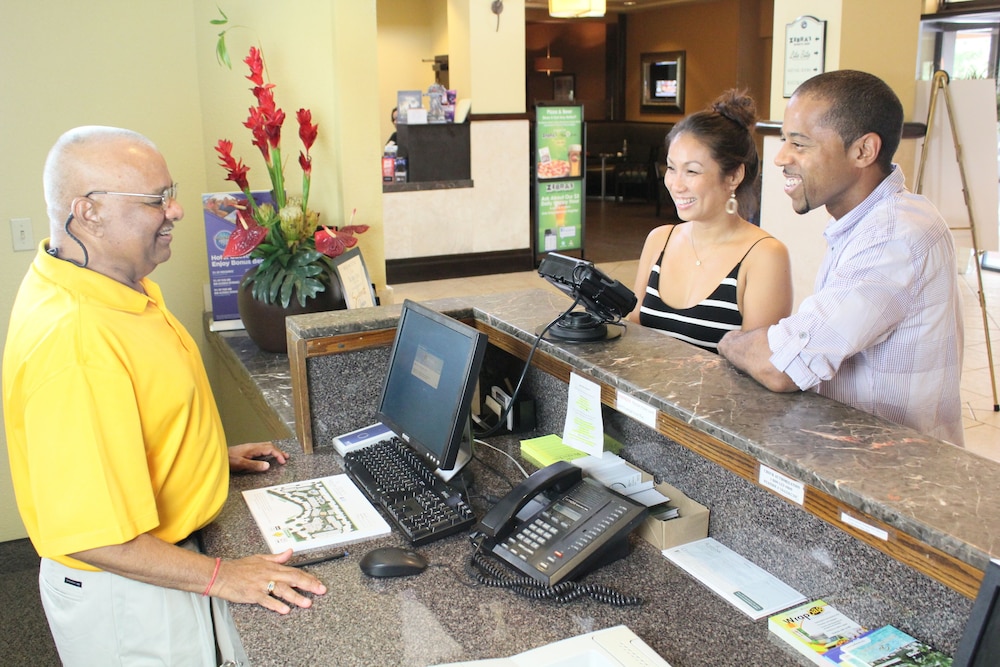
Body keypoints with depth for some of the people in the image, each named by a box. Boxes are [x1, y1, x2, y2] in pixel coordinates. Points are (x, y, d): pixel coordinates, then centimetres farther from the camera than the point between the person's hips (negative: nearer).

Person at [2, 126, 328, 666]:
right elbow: (86, 533, -31)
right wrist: (219, 576, -23)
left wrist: (208, 454, 16)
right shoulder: (73, 343, -33)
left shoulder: (103, 284, -1)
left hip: (155, 558, 9)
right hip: (125, 597, -9)